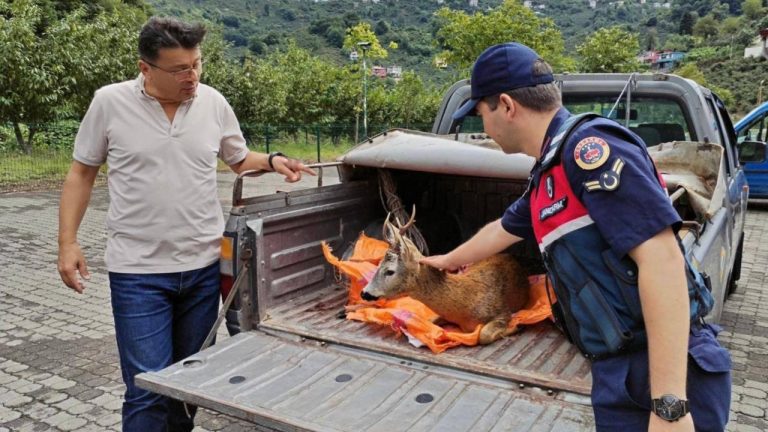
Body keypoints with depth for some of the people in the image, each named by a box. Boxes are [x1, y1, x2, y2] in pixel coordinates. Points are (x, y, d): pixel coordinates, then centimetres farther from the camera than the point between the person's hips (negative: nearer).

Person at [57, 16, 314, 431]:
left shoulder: (213, 102, 1)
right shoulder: (109, 102, -5)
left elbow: (240, 160, 16)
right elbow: (82, 173, 4)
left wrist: (273, 161, -4)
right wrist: (67, 242, -1)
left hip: (204, 265, 3)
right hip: (138, 271, -3)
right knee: (149, 388, -3)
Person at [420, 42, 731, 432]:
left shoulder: (588, 146, -16)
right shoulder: (547, 177, 13)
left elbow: (662, 259, -24)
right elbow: (501, 230, 31)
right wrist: (449, 260, 48)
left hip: (664, 375, -8)